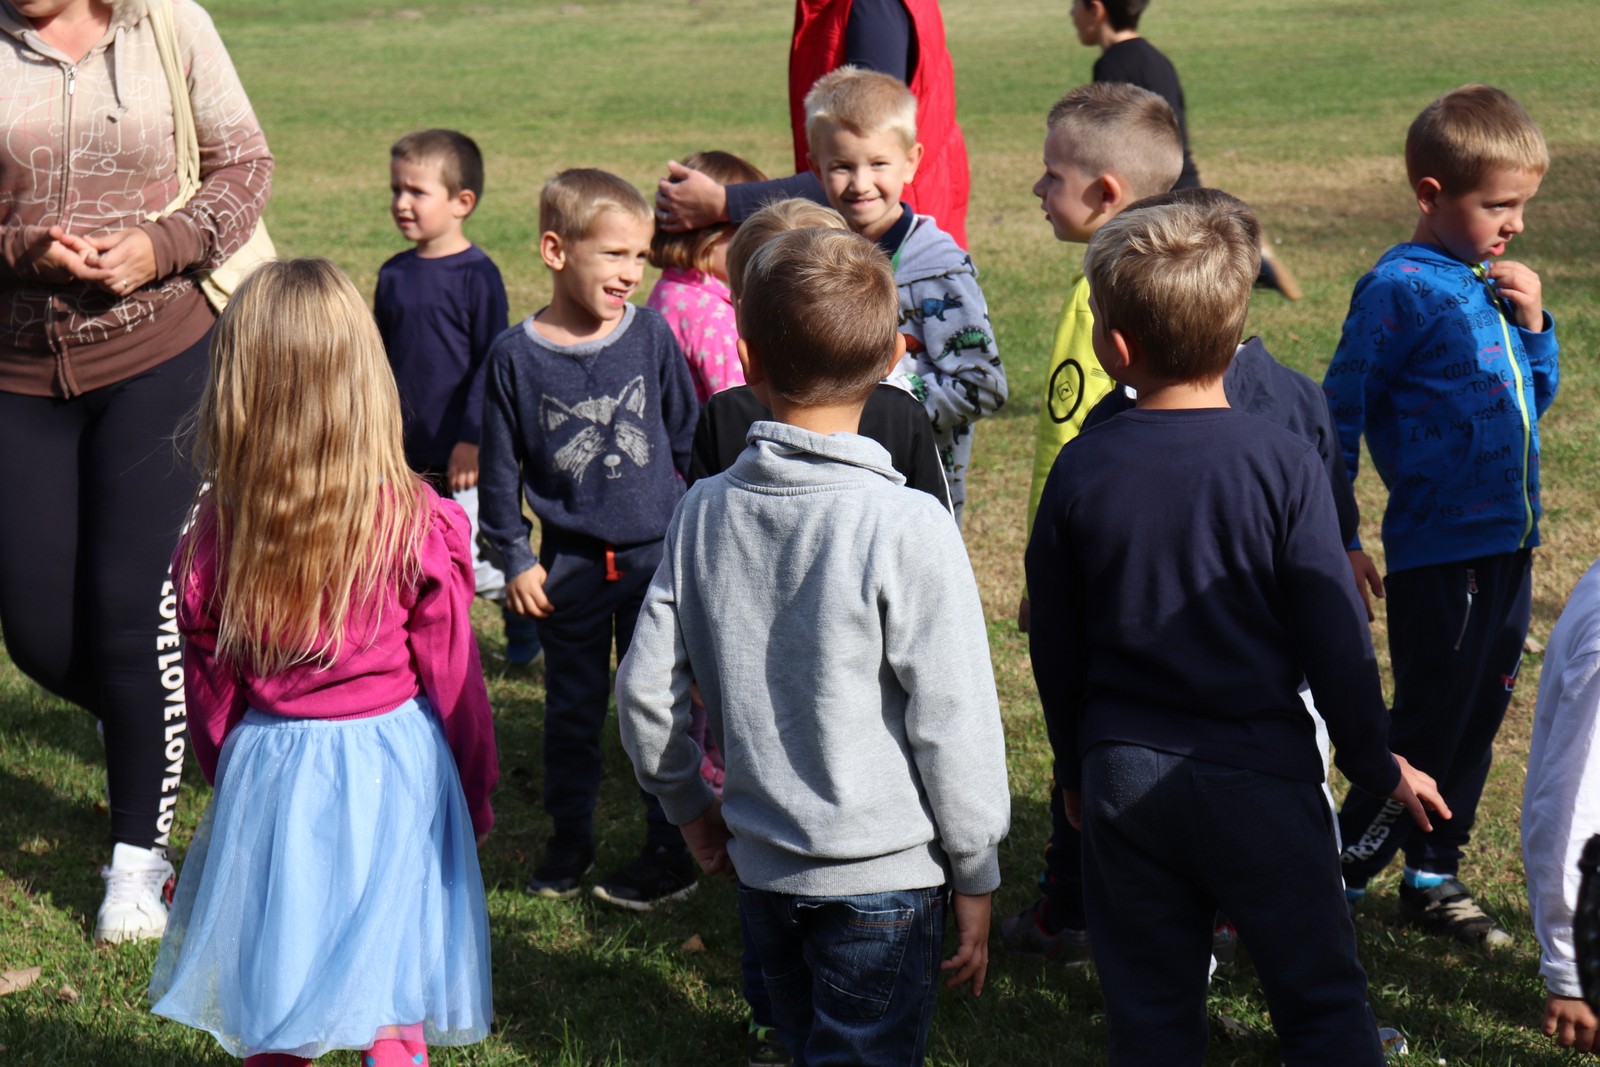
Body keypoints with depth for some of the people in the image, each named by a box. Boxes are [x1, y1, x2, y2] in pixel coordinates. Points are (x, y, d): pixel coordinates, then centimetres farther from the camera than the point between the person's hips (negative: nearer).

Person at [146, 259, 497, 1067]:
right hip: (393, 771, -2)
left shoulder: (213, 540, -10)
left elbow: (211, 697, 2)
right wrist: (475, 798, 8)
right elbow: (453, 683, -7)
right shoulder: (416, 527, -16)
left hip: (268, 773, 2)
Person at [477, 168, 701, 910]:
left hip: (657, 554, 0)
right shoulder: (516, 355, -7)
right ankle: (569, 841, 29)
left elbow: (690, 438, 6)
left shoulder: (650, 336, -4)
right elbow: (500, 465, 0)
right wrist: (514, 558, -1)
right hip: (569, 564, 0)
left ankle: (670, 854, 15)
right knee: (571, 710, 13)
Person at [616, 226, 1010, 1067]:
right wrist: (975, 876, -3)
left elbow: (645, 689, 2)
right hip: (884, 872, -5)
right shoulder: (906, 526, -18)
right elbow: (952, 722, -14)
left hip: (761, 865, 5)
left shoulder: (705, 510, -3)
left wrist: (690, 807, 19)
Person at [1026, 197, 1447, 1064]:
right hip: (1258, 777, -2)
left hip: (1124, 781, 2)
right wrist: (1376, 766, 5)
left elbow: (1054, 649, 3)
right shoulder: (1282, 464, -12)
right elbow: (1334, 641, -9)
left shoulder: (1081, 469, -6)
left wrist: (1075, 767, 18)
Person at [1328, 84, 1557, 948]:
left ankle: (1433, 878, 26)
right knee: (1428, 730, -3)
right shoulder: (1399, 289, -13)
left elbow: (1536, 400, 21)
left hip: (1508, 544, 7)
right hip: (1438, 552, -7)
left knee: (1477, 721, 14)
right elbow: (1341, 414, -11)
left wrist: (1534, 324, 2)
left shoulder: (1493, 283, 9)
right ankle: (1334, 883, 9)